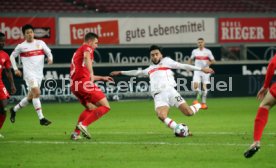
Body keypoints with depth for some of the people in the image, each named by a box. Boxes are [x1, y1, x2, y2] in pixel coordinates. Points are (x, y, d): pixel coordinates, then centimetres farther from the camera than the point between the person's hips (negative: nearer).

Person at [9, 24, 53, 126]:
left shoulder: (40, 43, 6)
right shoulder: (21, 46, 1)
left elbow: (48, 52, 12)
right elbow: (12, 56, 13)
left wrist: (50, 58, -10)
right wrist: (15, 69, 5)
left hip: (39, 74, 4)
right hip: (29, 73, -4)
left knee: (31, 97, 12)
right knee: (36, 93, -21)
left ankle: (14, 110, 34)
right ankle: (41, 118, -21)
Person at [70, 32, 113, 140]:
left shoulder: (77, 52, 32)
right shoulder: (87, 48, 4)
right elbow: (87, 57, -23)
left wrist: (102, 78, 43)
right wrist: (91, 73, -35)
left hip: (74, 85, 9)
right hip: (84, 83, -9)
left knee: (91, 108, 28)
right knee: (105, 106, -6)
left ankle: (76, 133, 16)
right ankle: (83, 124, -19)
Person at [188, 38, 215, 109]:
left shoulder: (207, 51, 1)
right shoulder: (194, 51, 7)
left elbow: (213, 61, 3)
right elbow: (191, 59, 22)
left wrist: (210, 62, -18)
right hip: (197, 71, 1)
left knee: (204, 87, -1)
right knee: (195, 85, -15)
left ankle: (203, 103, 7)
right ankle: (198, 98, 7)